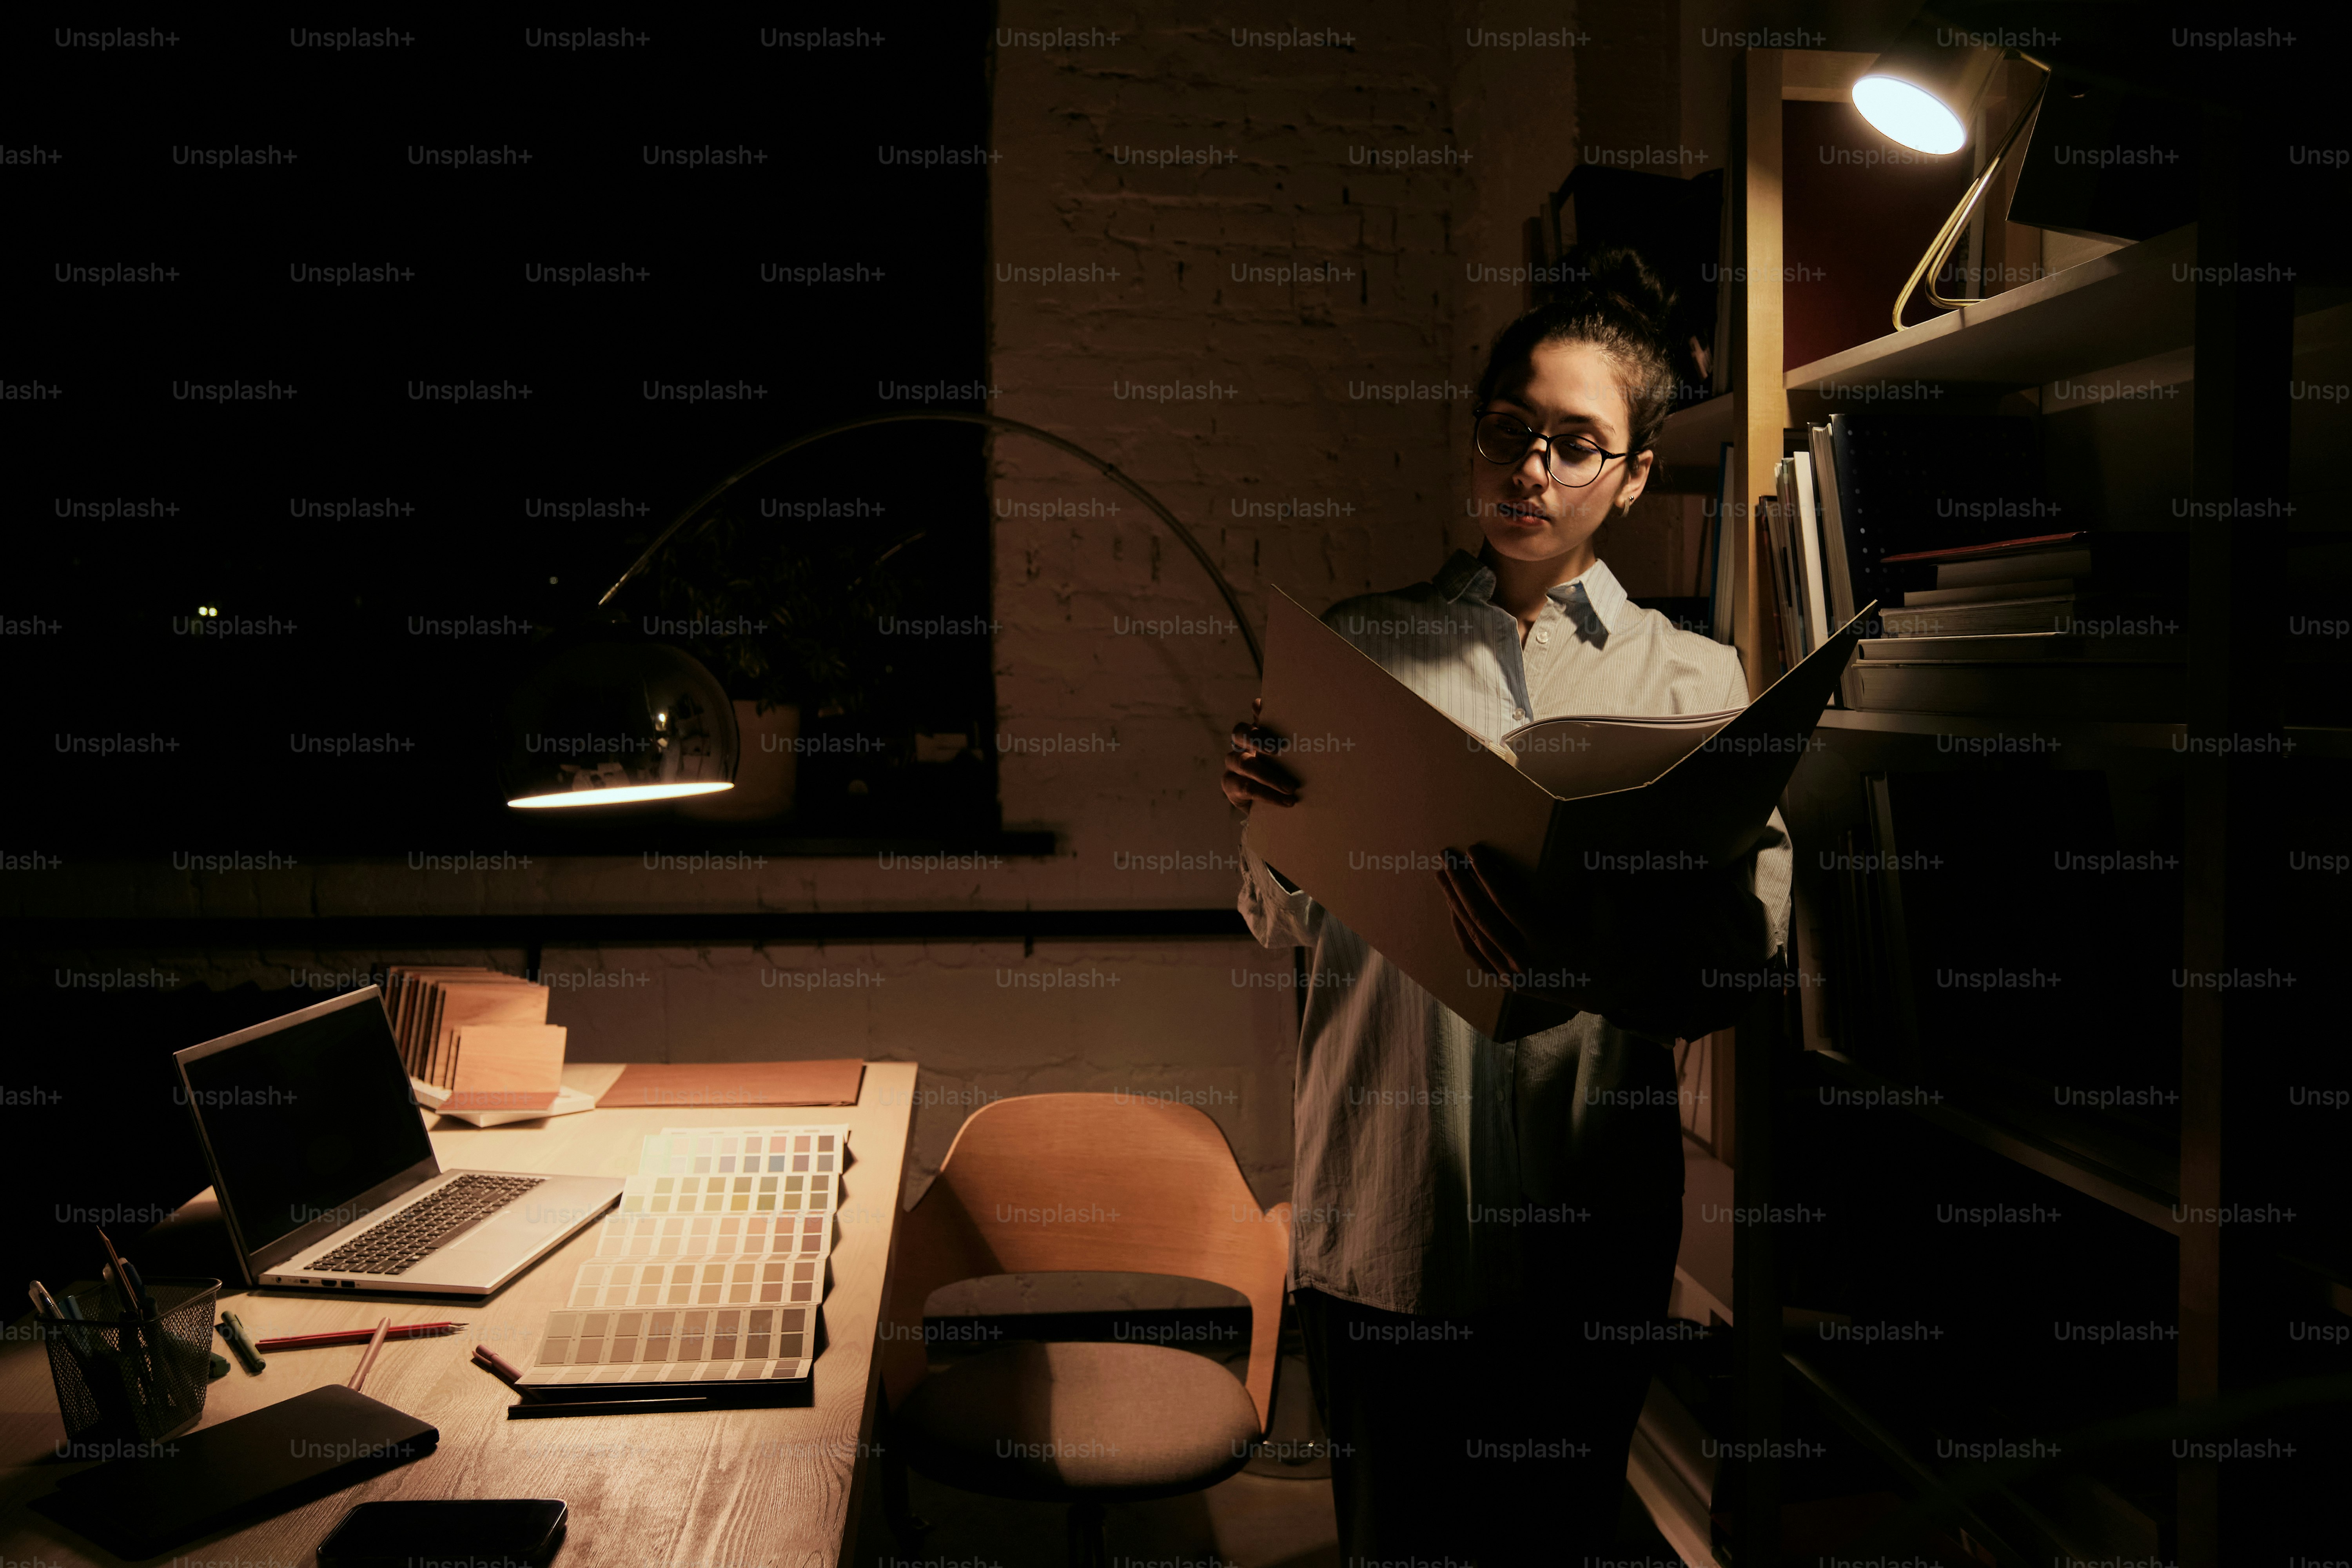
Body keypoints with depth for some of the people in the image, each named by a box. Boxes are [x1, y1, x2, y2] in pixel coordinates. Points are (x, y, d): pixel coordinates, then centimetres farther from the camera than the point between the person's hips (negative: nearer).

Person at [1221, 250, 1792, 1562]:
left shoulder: (1697, 678, 6)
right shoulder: (1364, 645, 7)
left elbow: (1733, 957, -9)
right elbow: (1285, 925, 6)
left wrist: (1568, 924, -29)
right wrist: (1278, 820, -16)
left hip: (1588, 1221, 0)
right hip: (1385, 1206, 0)